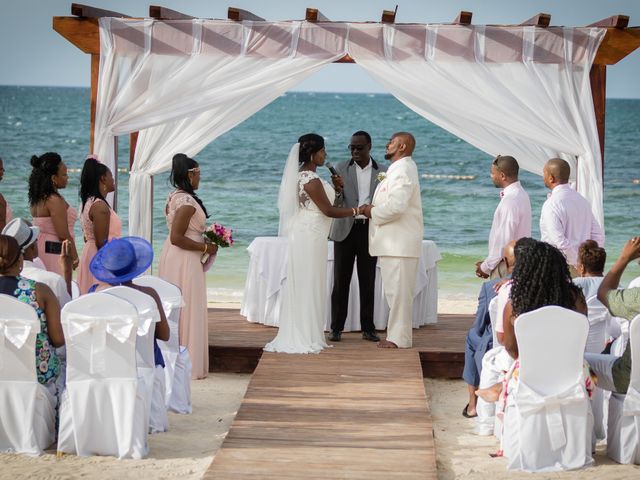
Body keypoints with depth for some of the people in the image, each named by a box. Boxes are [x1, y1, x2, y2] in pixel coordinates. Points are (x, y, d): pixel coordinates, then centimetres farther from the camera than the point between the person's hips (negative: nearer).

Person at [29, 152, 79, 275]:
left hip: (40, 250, 9)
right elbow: (64, 236, -16)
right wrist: (74, 258, -5)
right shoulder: (55, 201, -16)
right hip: (54, 254, -9)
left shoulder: (37, 200, 11)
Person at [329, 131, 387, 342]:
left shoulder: (382, 172, 4)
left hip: (369, 230, 1)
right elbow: (336, 204, -2)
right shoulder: (341, 169, 1)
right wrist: (338, 190, -24)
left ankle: (368, 328, 11)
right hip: (346, 229, -1)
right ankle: (336, 328, 5)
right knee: (341, 281, 1)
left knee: (368, 282, 5)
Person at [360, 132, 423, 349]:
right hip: (392, 241, 11)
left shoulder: (402, 170, -15)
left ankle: (399, 338, -5)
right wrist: (373, 209, 6)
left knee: (398, 290, -8)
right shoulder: (399, 169, 19)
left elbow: (396, 206, -26)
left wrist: (372, 212, -11)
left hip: (399, 243, -11)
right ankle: (397, 334, 18)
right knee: (395, 290, 13)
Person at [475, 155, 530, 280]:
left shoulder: (511, 200, -19)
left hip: (507, 268, -9)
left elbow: (504, 240, -21)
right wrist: (488, 263, 13)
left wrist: (486, 267, -11)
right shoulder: (520, 194, 12)